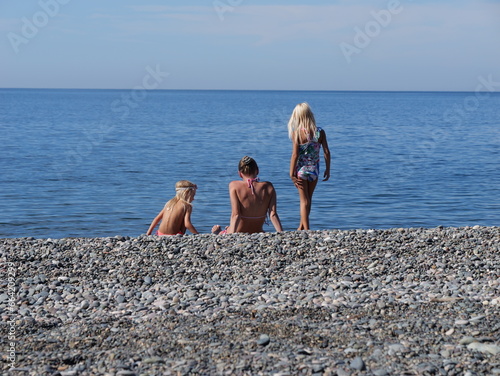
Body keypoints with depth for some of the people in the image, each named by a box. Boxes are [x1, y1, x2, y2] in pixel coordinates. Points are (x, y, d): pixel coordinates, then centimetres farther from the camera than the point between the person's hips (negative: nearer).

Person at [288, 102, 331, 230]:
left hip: (301, 169, -3)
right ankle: (301, 227, 32)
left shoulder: (296, 133, -15)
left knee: (304, 200, 6)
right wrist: (328, 169, 7)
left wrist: (291, 174, -10)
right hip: (314, 169, 3)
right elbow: (326, 152, -5)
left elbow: (295, 154, -16)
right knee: (308, 198, 20)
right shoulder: (320, 132, -6)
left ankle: (306, 229, 3)